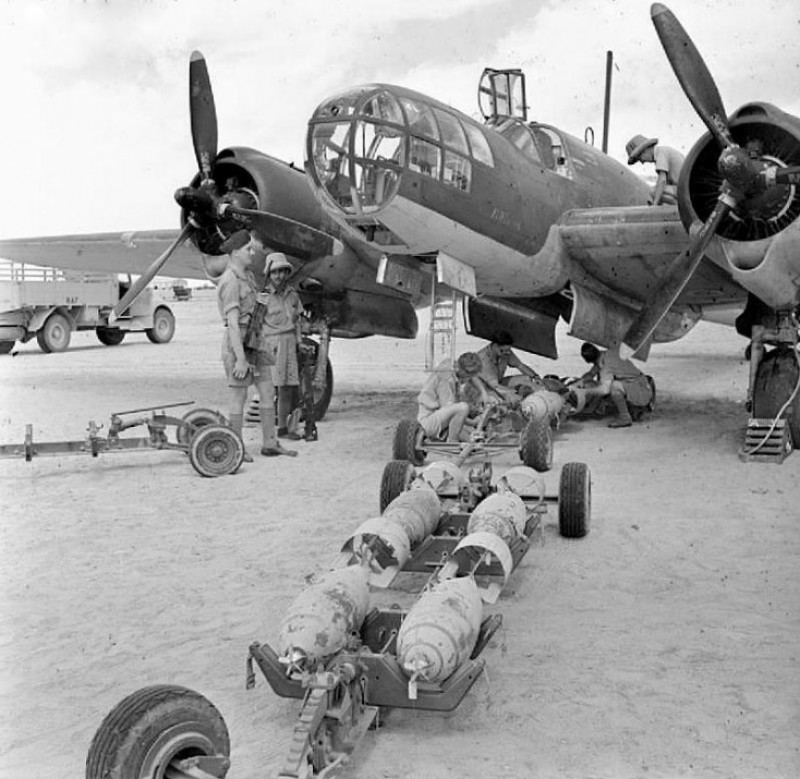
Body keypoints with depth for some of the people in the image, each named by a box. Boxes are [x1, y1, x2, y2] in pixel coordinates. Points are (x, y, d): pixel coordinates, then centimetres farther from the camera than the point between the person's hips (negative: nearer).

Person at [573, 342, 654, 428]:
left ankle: (624, 417, -13)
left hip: (642, 392, -9)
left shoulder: (606, 365, -24)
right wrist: (578, 382, -4)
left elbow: (604, 390, -39)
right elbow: (590, 374, 14)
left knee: (612, 385, -31)